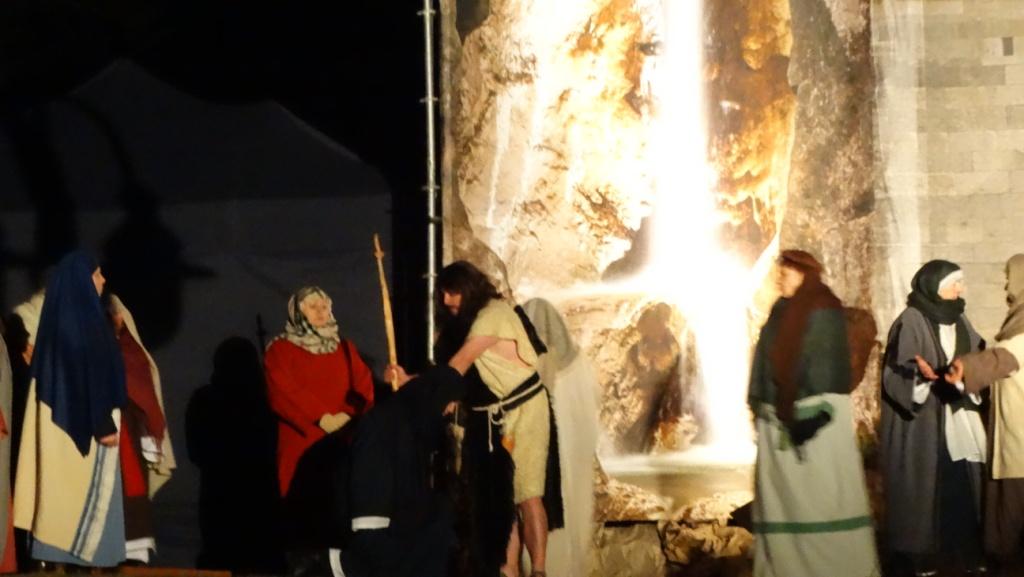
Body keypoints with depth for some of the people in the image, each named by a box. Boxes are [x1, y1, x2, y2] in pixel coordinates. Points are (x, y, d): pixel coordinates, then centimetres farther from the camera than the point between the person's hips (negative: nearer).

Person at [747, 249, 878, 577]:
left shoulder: (824, 312, -7)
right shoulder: (781, 313, 16)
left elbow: (828, 365, -14)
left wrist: (816, 413, -21)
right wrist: (760, 411, 15)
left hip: (815, 414, -8)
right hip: (780, 418, 8)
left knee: (822, 493, -6)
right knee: (782, 495, 5)